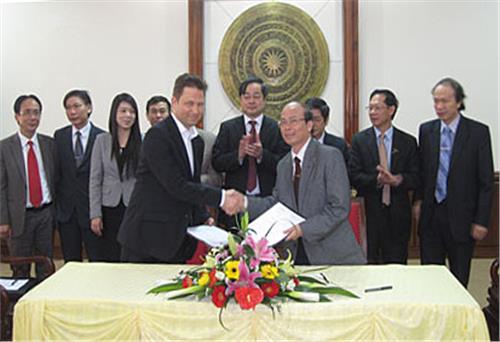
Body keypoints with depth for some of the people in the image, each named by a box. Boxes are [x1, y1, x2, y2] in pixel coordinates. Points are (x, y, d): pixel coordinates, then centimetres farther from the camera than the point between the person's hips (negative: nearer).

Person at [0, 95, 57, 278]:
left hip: (46, 213, 2)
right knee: (20, 270, 10)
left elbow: (56, 178, 7)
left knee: (46, 268, 12)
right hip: (20, 216, -2)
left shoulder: (49, 143, 4)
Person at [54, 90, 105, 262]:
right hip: (66, 208, 3)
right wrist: (55, 202, 4)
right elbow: (55, 171, 8)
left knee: (97, 260, 2)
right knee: (70, 261, 11)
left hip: (91, 208, -3)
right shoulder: (59, 136, 6)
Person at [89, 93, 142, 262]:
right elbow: (95, 179, 5)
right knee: (108, 258, 5)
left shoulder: (142, 141, 0)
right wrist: (95, 214, -1)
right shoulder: (102, 140, 5)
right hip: (109, 208, 1)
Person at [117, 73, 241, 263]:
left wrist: (203, 219, 4)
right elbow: (176, 186, -20)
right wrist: (221, 198, -20)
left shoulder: (197, 141, 13)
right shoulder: (157, 135, -14)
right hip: (147, 236, -7)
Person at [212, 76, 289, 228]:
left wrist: (262, 154, -20)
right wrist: (238, 154, -17)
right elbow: (216, 163, 0)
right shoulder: (227, 128, 7)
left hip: (268, 201, 0)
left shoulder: (277, 129, 3)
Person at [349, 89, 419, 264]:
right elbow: (354, 176, -3)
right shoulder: (359, 140, 4)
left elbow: (416, 178, 2)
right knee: (369, 263, 3)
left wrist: (399, 180, -18)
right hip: (369, 211, -1)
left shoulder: (408, 142, 6)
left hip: (398, 213, 1)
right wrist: (377, 180, -20)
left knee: (397, 263, 6)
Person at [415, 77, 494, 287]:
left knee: (459, 277, 8)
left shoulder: (478, 132, -5)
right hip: (431, 215, 3)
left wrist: (481, 221, -9)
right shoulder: (426, 130, 6)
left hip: (461, 216, -3)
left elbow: (486, 181, -5)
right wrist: (419, 200, 3)